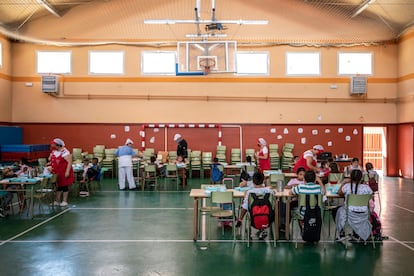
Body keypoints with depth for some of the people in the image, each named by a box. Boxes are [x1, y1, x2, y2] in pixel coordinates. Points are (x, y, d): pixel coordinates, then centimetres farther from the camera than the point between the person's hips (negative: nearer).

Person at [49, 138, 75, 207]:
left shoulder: (65, 152, -17)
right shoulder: (53, 152, 8)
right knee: (58, 186, 13)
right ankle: (57, 201, 22)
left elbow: (69, 162, -20)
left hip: (64, 173, -7)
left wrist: (67, 172, -23)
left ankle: (64, 201, 15)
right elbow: (51, 160, 24)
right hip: (56, 173, 7)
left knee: (64, 186, 5)